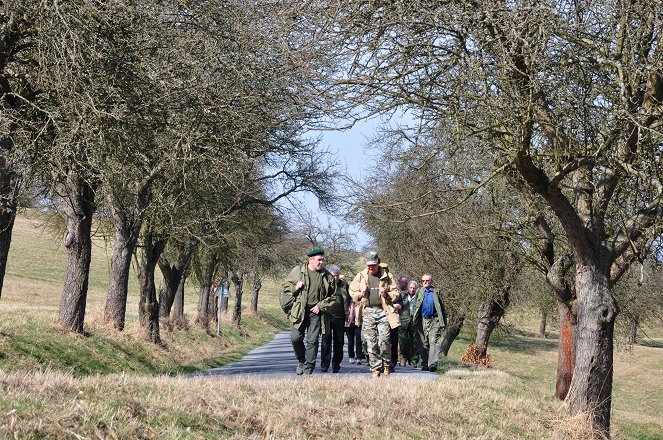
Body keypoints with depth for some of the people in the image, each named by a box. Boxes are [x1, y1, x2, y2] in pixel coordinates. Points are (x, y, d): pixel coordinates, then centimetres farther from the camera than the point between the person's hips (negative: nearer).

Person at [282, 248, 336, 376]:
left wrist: (321, 306, -2)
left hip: (316, 312, 0)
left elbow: (333, 296, 10)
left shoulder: (327, 276, 4)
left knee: (313, 341, -1)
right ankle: (301, 361, 23)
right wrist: (295, 288, -10)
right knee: (296, 338, -3)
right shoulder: (297, 271, 2)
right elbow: (285, 286, 10)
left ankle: (309, 369, 8)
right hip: (299, 311, 0)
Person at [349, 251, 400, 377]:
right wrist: (361, 293, -5)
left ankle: (386, 364, 11)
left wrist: (386, 294, -9)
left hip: (383, 311, -2)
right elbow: (352, 293, 16)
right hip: (368, 312, 2)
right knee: (371, 343, 0)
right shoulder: (360, 276, 9)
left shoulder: (387, 277, 7)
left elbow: (396, 294, 10)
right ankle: (375, 368, 8)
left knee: (384, 340, -9)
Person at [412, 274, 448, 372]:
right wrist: (414, 320, 0)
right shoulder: (419, 291, 14)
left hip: (434, 320, -2)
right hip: (422, 321, 2)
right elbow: (415, 307, 11)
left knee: (434, 341, -13)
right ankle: (424, 364, 12)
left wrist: (444, 322, 5)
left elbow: (442, 307, 10)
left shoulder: (437, 292, 9)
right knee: (423, 343, 5)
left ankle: (433, 363, -19)